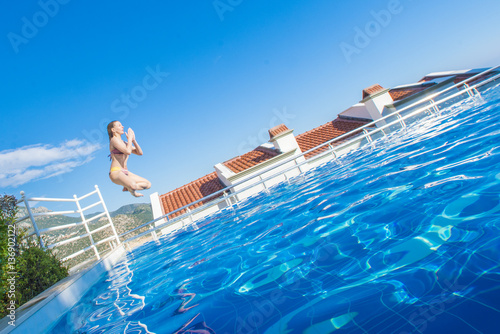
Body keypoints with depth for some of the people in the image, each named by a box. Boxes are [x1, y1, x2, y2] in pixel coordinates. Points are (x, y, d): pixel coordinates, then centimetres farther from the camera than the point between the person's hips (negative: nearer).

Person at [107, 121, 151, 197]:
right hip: (116, 172, -8)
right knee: (133, 186, -35)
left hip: (125, 173, 8)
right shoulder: (114, 139, -5)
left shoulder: (124, 143, 20)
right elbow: (128, 152, -21)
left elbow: (140, 153, 13)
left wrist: (133, 140, 3)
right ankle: (130, 188, -1)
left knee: (148, 184, 1)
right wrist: (129, 138, -7)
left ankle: (127, 187, 12)